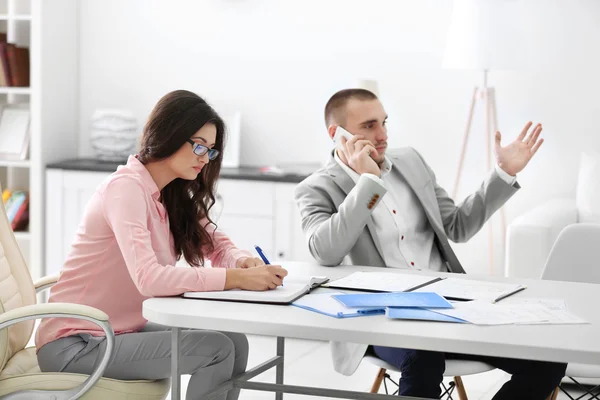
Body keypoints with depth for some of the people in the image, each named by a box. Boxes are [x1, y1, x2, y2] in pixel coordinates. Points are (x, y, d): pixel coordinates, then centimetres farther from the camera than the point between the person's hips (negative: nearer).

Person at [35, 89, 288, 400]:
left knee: (234, 342, -5)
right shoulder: (126, 187, -20)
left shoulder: (172, 195, 8)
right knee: (216, 351, -17)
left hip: (121, 331, 8)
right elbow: (149, 278, -32)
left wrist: (243, 261, -14)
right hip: (73, 345, -8)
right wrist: (237, 278, -32)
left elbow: (217, 244, 11)